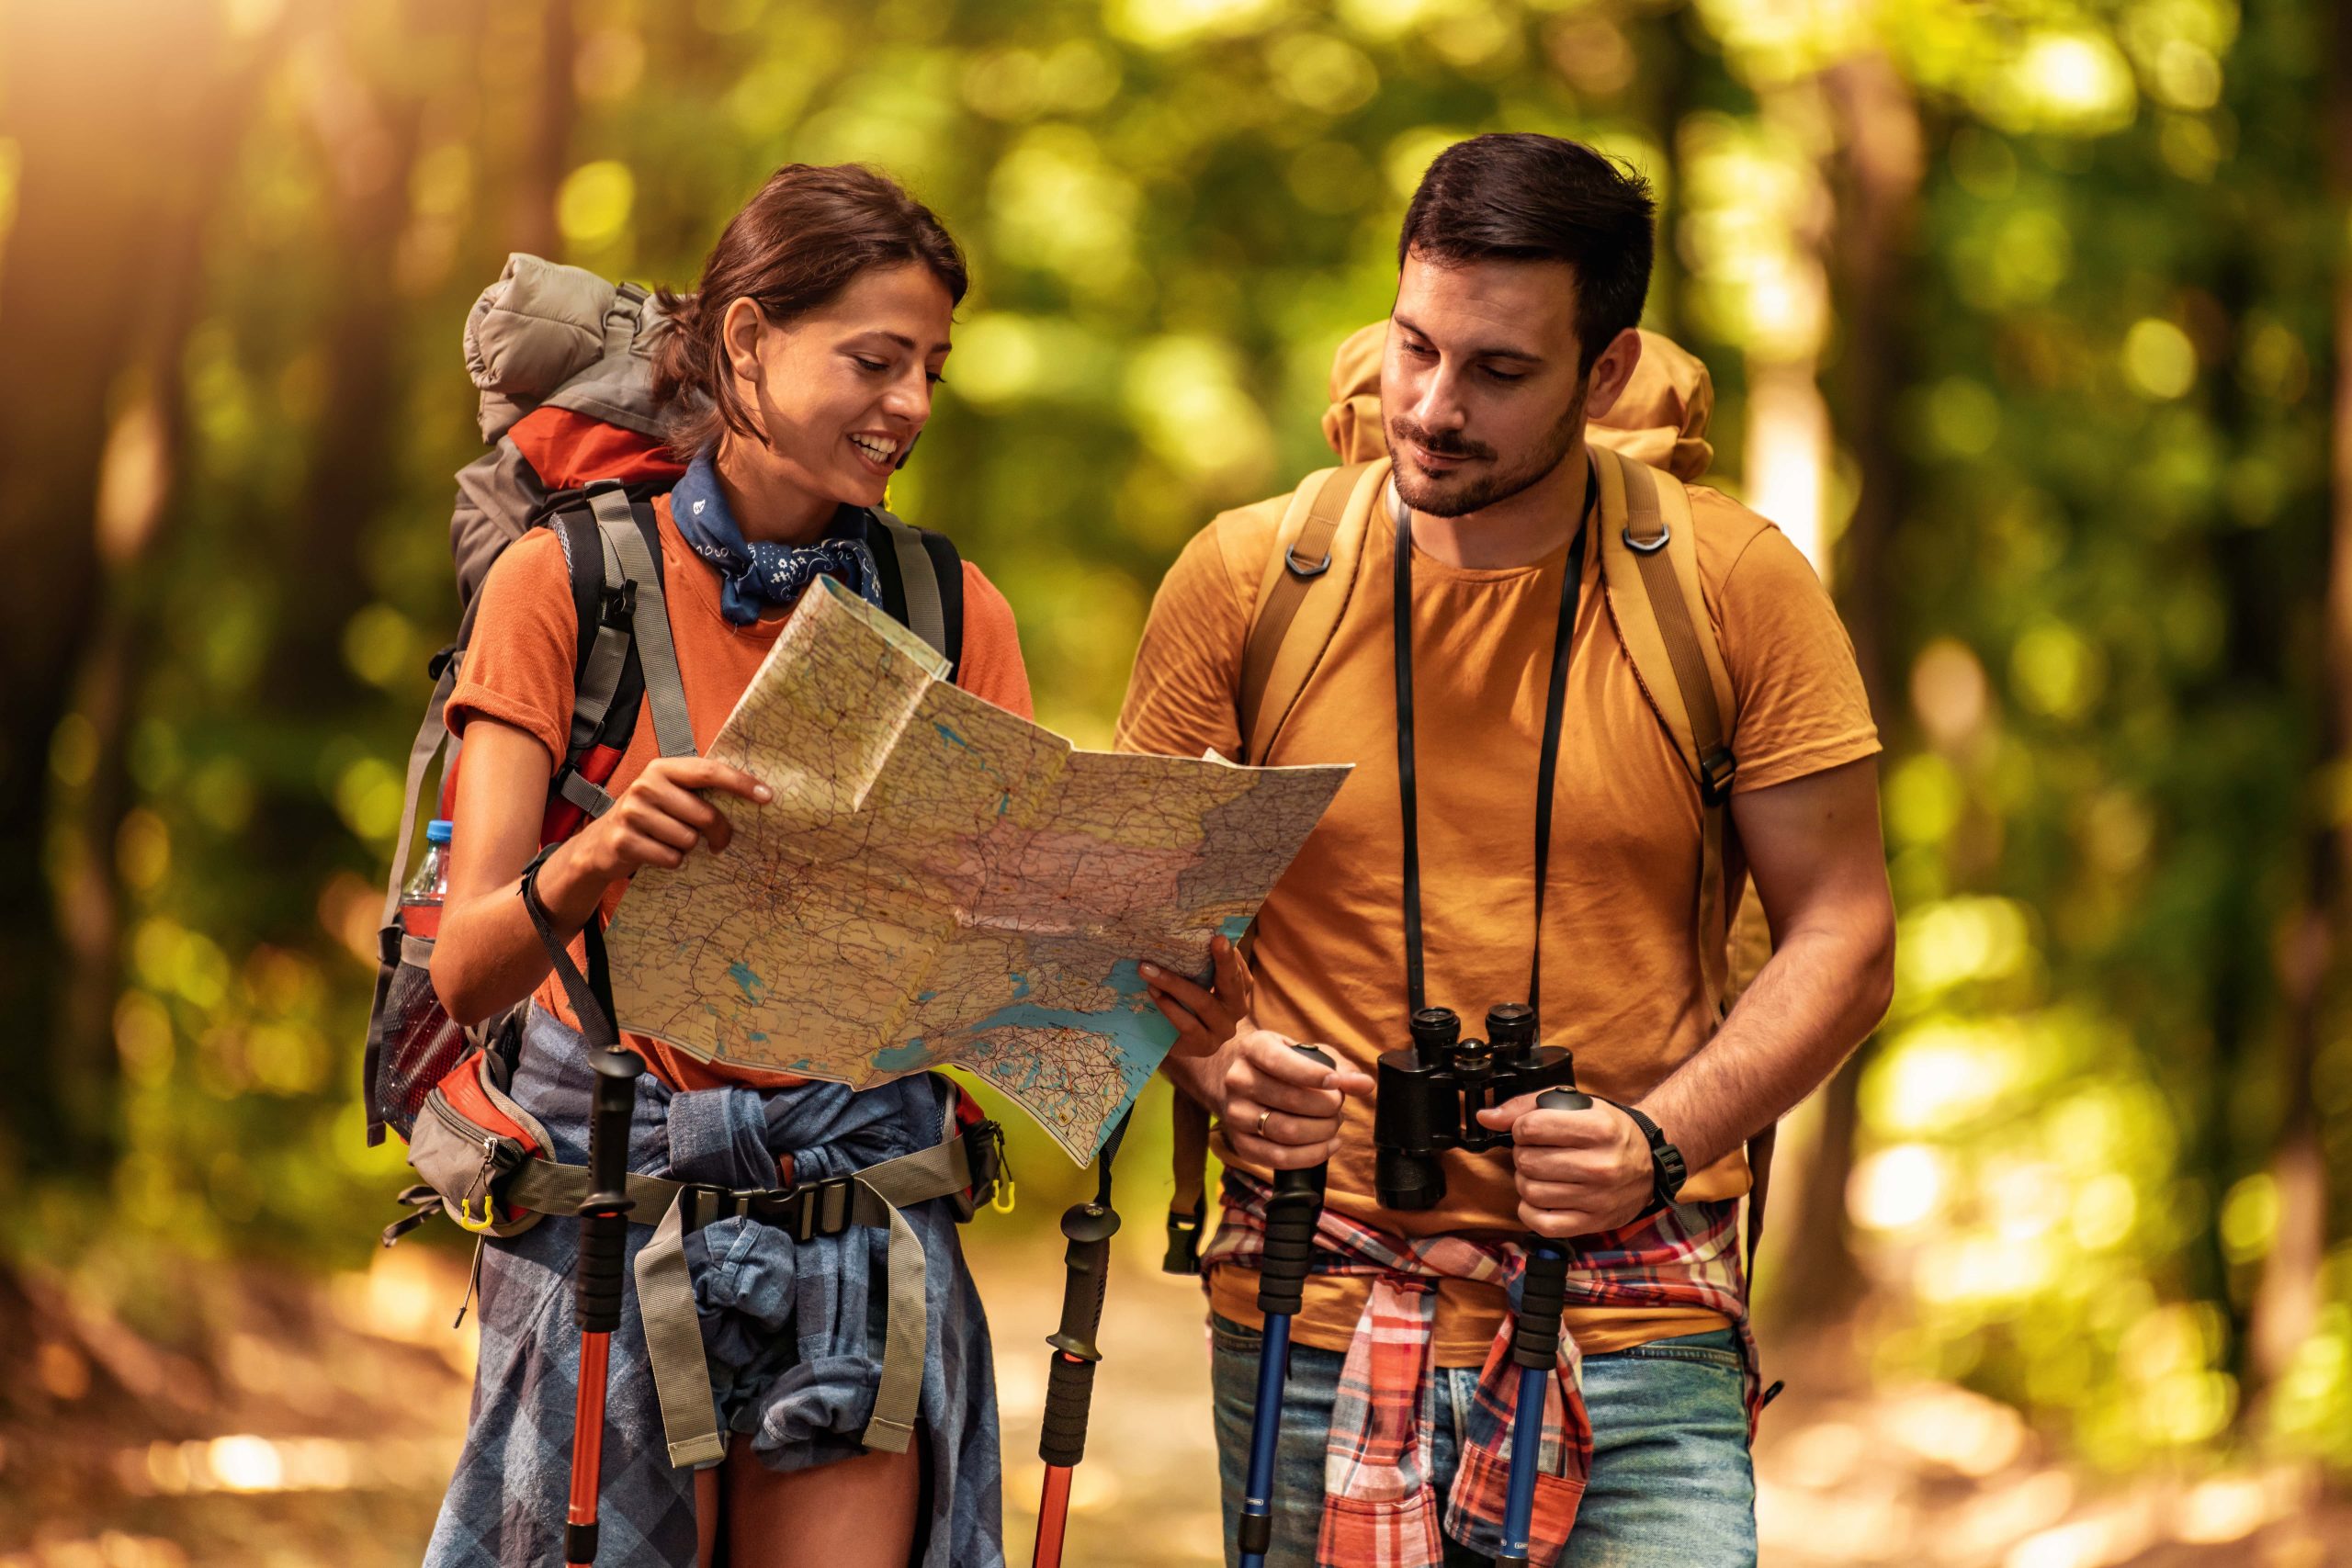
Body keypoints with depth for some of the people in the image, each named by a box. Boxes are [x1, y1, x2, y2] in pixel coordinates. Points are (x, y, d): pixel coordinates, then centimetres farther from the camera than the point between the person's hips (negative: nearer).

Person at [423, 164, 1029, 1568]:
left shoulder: (951, 611, 7)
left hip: (863, 1193, 2)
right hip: (616, 1185, -2)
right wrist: (598, 856, -31)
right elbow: (465, 971, -10)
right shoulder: (570, 581, -2)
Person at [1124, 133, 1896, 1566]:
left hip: (1635, 1337, -1)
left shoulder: (1738, 587, -1)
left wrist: (1661, 1141, -14)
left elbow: (1842, 936, 1)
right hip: (1312, 1325, 1)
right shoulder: (1246, 577, 2)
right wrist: (1220, 1064, -13)